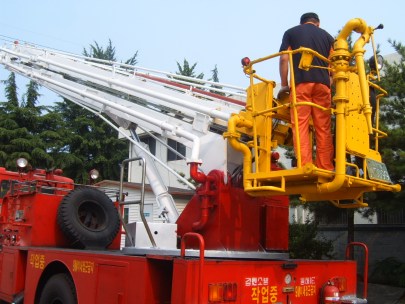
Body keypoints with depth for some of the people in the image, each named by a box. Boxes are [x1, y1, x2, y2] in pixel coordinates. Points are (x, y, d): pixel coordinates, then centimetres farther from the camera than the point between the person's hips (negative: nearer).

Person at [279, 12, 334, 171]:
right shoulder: (327, 36, 22)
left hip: (300, 82, -2)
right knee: (323, 128, 3)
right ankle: (326, 168, 0)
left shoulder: (291, 33, 17)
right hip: (322, 83, 2)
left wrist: (284, 85, 10)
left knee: (300, 125, -6)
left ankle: (304, 167, -16)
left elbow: (284, 59, 5)